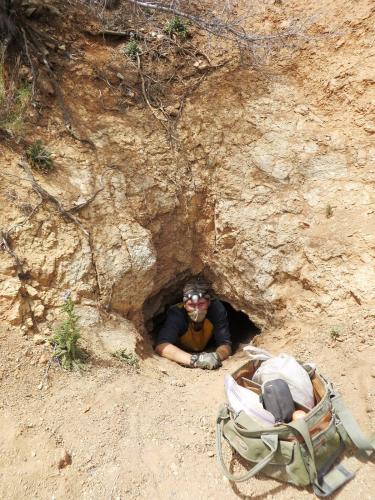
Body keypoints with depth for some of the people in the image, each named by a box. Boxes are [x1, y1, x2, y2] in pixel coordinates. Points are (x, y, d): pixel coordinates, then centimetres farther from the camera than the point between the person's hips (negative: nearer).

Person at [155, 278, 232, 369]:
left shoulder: (216, 308, -30)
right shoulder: (176, 313, -36)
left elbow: (225, 344, -30)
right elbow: (161, 346, -48)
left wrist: (216, 356, -53)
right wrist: (194, 359, -59)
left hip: (206, 351, 2)